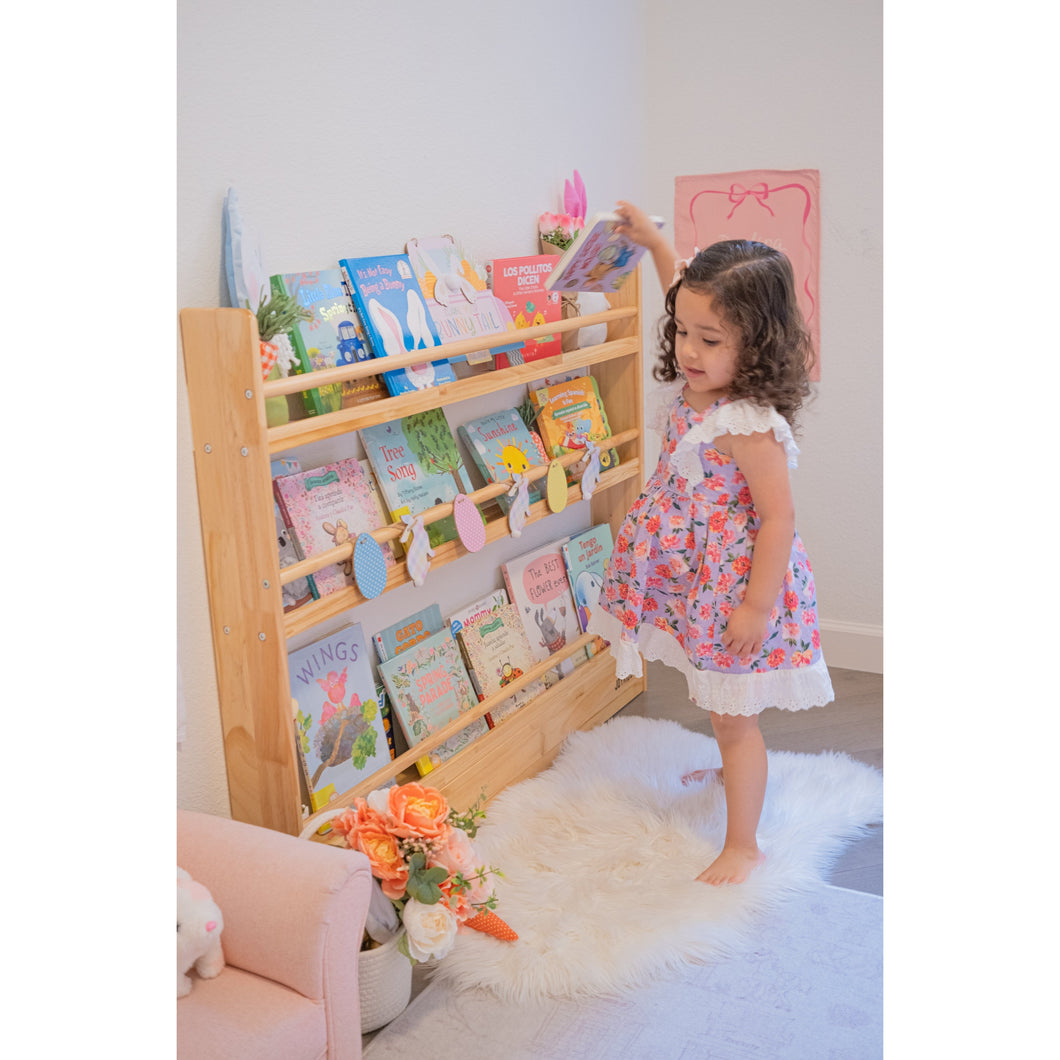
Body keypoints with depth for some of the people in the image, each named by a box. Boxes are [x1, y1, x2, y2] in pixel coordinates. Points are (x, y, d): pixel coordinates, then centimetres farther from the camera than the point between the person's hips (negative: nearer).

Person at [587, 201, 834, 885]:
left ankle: (742, 848, 19)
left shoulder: (749, 427, -29)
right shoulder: (692, 387, -4)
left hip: (738, 588, -9)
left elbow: (779, 518, -27)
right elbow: (688, 294, 15)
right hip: (695, 577, 9)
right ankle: (736, 771, 54)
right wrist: (655, 243, 14)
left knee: (734, 717, 4)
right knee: (719, 704, 28)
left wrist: (758, 605, -24)